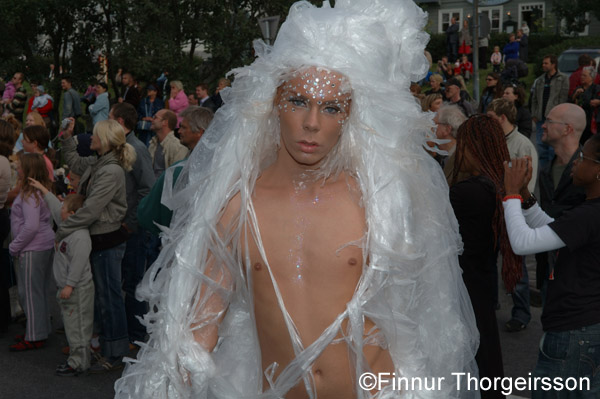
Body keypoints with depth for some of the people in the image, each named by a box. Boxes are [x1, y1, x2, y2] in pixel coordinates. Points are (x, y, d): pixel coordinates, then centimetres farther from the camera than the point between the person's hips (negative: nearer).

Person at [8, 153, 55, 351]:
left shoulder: (30, 195, -19)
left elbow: (31, 226, -25)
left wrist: (14, 246, -13)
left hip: (33, 250, -10)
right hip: (46, 246, 10)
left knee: (29, 292, -1)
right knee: (39, 291, 17)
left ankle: (34, 338, 6)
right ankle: (40, 330, 28)